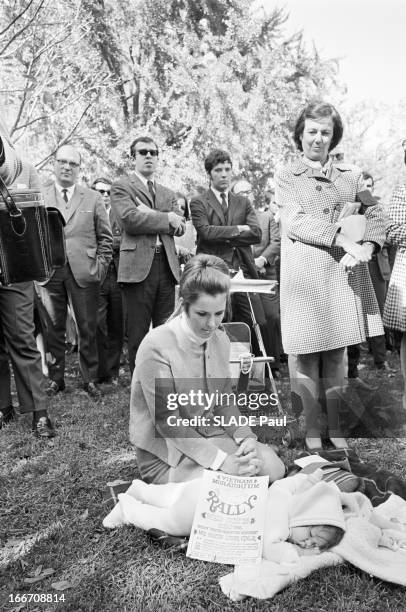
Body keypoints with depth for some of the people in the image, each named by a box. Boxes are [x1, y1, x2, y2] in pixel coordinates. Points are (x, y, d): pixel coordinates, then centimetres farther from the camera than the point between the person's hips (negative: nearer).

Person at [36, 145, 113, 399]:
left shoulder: (93, 198, 9)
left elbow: (105, 237, 8)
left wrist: (100, 267, -2)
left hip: (83, 272, -1)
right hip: (48, 272, 1)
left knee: (88, 329, 4)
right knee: (53, 328, 6)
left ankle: (90, 379, 16)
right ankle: (55, 378, 20)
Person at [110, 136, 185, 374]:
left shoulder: (168, 193, 23)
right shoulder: (121, 187, 6)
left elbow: (179, 227, 7)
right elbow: (129, 219, -12)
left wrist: (149, 217, -6)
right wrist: (166, 218, -6)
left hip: (167, 265, 5)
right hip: (138, 265, -5)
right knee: (138, 334, 0)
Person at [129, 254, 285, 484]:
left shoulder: (220, 340, 1)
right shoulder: (156, 346, -22)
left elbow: (225, 400, 7)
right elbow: (167, 422, -21)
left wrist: (245, 437, -12)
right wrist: (221, 460, -25)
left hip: (211, 434, 6)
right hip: (166, 454, -6)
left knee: (273, 467, -12)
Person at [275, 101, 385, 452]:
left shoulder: (352, 175, 15)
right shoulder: (286, 177, 7)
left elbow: (376, 217, 8)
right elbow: (296, 221, -8)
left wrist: (367, 247, -13)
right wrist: (342, 236, -19)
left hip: (343, 273, 3)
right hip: (304, 274, -2)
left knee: (337, 352, 7)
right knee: (305, 352, 1)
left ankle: (335, 426, 19)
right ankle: (312, 428, 14)